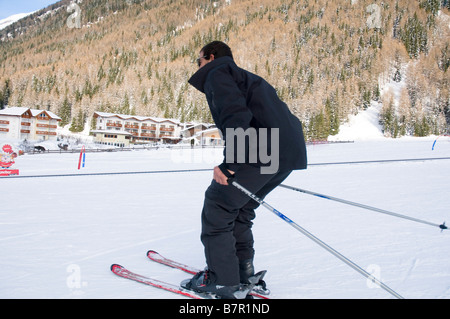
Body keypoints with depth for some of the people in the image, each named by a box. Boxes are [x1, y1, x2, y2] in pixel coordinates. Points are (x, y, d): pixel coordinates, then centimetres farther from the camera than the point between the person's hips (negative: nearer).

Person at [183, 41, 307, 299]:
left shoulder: (217, 73, 7)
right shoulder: (246, 77, 33)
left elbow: (236, 113, -14)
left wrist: (227, 163, -19)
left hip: (262, 150, -9)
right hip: (292, 152, 9)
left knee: (217, 207, 4)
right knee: (239, 206, 22)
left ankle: (222, 279, 9)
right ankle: (243, 269, 26)